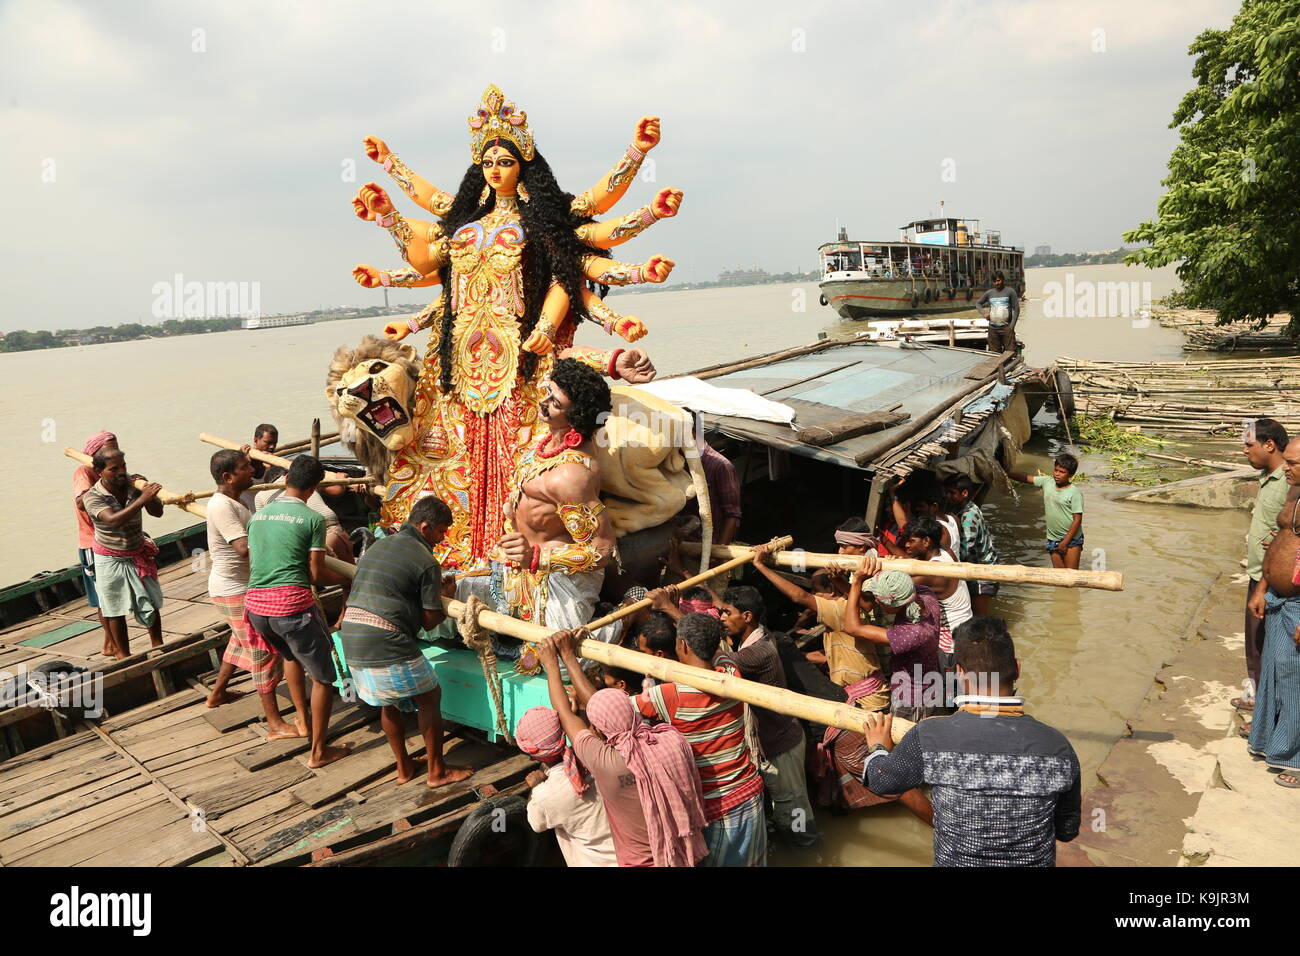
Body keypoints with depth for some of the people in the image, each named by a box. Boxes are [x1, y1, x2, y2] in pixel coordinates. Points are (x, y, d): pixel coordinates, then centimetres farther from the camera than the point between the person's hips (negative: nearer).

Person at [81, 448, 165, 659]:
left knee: (151, 603, 10)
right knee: (116, 609, 9)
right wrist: (142, 500, -47)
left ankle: (158, 647, 27)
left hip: (138, 555, 3)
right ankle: (123, 654, 23)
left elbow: (157, 512, -12)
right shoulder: (92, 497, -20)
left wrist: (150, 496, -31)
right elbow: (114, 520, -38)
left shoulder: (134, 483, -11)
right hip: (110, 560, -3)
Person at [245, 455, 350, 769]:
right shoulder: (312, 519, -5)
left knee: (290, 654, 35)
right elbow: (316, 574, -5)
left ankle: (302, 717, 41)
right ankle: (318, 752, 12)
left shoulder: (258, 516, 14)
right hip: (293, 602, -7)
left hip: (255, 603, 7)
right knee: (323, 676, 8)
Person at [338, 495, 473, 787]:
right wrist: (446, 603, 14)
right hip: (387, 643, -8)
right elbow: (430, 621, -5)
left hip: (351, 640, 8)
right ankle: (436, 771, 18)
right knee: (430, 697, 10)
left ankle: (403, 766, 35)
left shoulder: (377, 545, 17)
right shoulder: (427, 561, -7)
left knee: (388, 702, 24)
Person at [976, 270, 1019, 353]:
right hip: (993, 329, 3)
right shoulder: (989, 293, 9)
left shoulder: (1010, 291, 0)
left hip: (1006, 328, -3)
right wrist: (983, 313, 2)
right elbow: (978, 303, 22)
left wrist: (1012, 326, -9)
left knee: (1010, 352, -9)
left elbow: (1016, 309, -1)